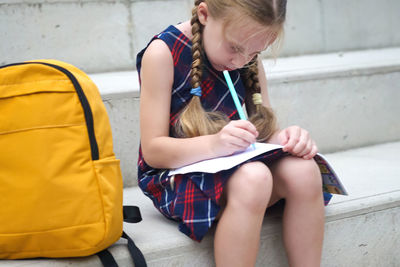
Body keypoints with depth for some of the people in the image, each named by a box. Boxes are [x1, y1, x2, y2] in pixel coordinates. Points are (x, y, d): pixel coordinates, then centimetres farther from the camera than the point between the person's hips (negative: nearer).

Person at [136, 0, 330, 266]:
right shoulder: (163, 53, -15)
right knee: (252, 179, -35)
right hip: (177, 176, -5)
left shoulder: (249, 58, 2)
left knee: (303, 171, -24)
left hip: (240, 166, 6)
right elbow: (152, 151, -17)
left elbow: (265, 131, 5)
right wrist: (214, 144, -34)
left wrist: (286, 138, -20)